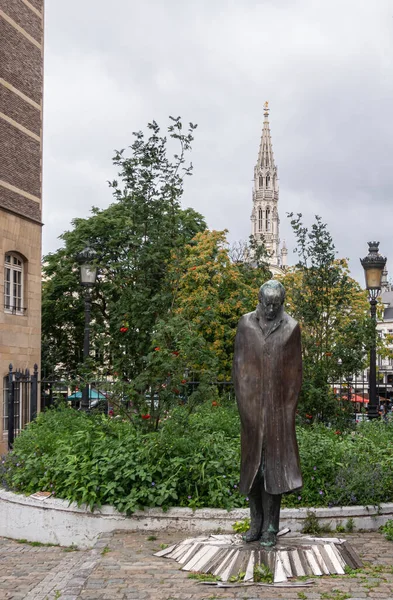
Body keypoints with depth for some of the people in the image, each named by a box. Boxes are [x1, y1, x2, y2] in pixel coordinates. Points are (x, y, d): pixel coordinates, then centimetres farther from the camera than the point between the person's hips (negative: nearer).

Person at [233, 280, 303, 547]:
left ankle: (271, 527, 4)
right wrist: (245, 403, -2)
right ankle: (256, 522, 17)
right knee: (253, 463, 7)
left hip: (278, 407, -1)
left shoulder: (291, 327, 1)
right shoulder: (246, 324, 3)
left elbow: (295, 371, 2)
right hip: (252, 405, 2)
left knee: (274, 464, -1)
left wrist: (289, 408, -2)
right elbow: (239, 365, 4)